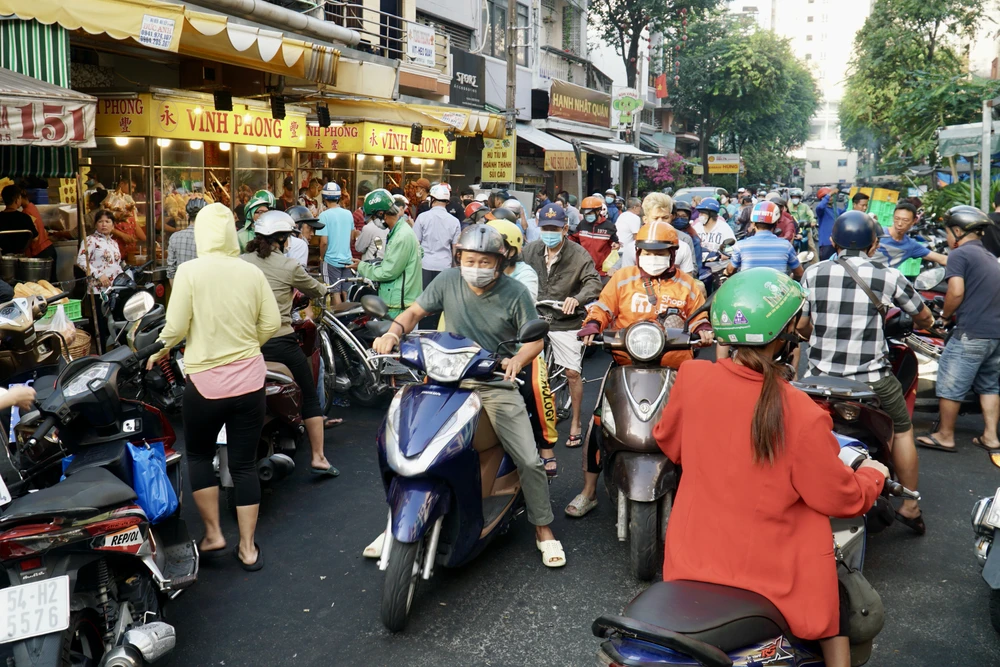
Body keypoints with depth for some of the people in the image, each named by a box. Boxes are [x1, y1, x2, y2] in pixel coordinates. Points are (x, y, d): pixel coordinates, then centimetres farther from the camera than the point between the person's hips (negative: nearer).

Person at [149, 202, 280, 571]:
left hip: (205, 382, -2)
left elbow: (176, 327, -10)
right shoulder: (252, 272, -1)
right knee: (244, 463, 10)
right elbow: (271, 324, 0)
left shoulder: (189, 270, -9)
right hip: (249, 380, 3)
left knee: (199, 456, 20)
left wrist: (157, 351, 10)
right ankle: (247, 548, 17)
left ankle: (213, 534, 20)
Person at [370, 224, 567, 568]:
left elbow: (535, 338, -7)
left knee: (529, 461, -7)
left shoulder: (515, 292, -10)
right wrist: (393, 331, -18)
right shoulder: (447, 280, -4)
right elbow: (415, 312, 3)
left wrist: (518, 360, -28)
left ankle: (543, 529, 17)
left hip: (496, 384, -2)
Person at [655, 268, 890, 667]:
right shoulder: (803, 417, -24)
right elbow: (842, 499, -11)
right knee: (835, 604, 29)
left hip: (693, 557, 3)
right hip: (768, 572, -3)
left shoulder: (692, 378, -14)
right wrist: (872, 476, 11)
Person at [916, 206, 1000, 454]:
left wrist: (945, 314, -1)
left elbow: (957, 292, -18)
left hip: (971, 332, -9)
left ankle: (945, 436, 11)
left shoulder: (959, 254, -6)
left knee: (950, 384, 2)